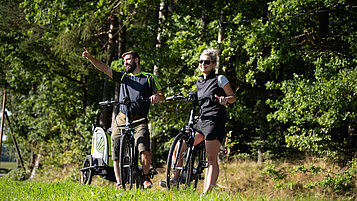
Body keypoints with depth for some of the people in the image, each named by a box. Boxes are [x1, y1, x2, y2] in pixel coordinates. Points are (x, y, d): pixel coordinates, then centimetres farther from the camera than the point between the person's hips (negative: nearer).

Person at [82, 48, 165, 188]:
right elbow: (104, 68, 9)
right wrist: (90, 58, -5)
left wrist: (156, 96, -16)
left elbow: (162, 96, 8)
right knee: (116, 155, -1)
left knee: (145, 150, -23)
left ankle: (145, 177, -1)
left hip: (139, 121, -3)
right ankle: (119, 184, 12)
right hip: (121, 121, 3)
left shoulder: (149, 78, 10)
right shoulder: (123, 77, 18)